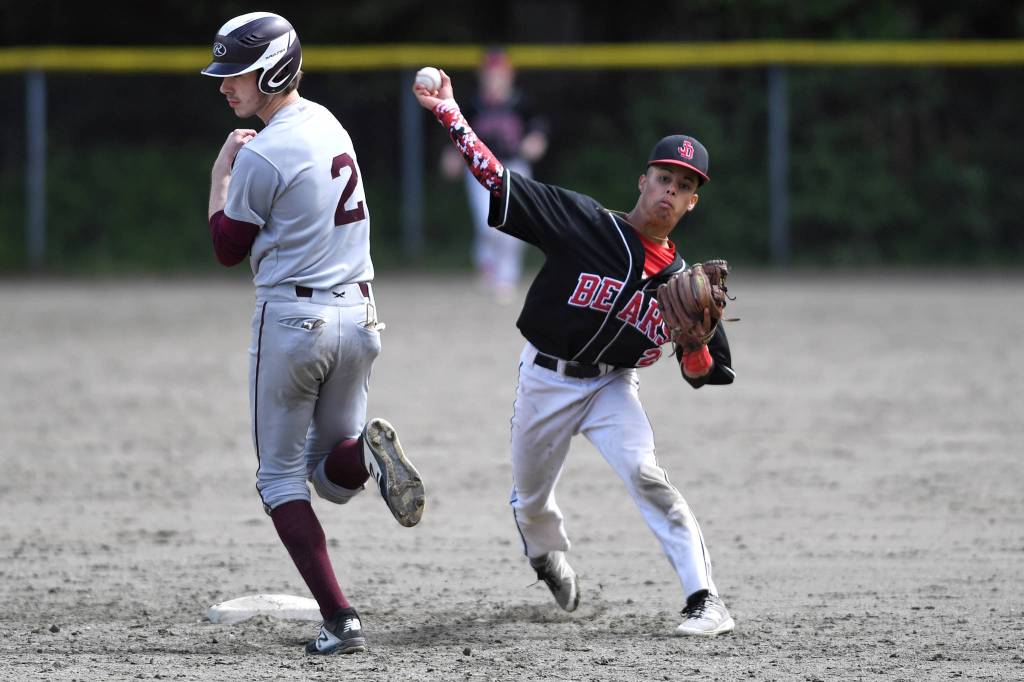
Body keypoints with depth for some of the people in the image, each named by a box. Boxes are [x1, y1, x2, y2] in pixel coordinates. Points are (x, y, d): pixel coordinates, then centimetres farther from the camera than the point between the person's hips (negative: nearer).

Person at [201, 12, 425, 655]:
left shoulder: (262, 156, -16)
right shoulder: (327, 122, 8)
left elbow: (228, 248, -3)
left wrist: (221, 173, 5)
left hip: (292, 319, -7)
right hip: (358, 313, 7)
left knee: (281, 477, 5)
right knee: (333, 472, 19)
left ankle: (340, 619, -9)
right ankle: (367, 451, -17)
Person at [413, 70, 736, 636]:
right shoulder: (584, 223, -14)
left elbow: (705, 376, 0)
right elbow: (500, 180, -16)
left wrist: (694, 338, -23)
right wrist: (449, 115, -22)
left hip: (611, 387, 0)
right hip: (545, 378, 0)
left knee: (644, 474, -25)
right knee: (530, 500, 13)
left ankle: (705, 601, -26)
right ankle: (551, 563, 50)